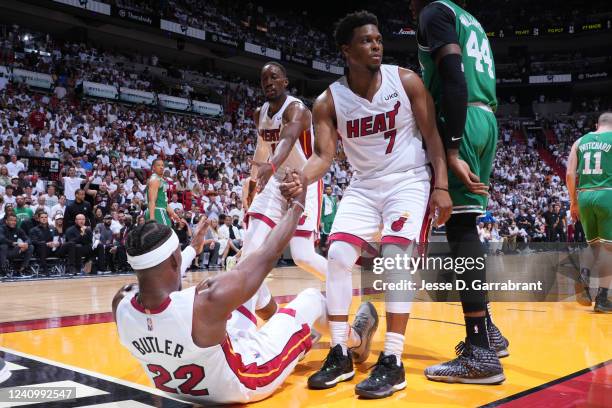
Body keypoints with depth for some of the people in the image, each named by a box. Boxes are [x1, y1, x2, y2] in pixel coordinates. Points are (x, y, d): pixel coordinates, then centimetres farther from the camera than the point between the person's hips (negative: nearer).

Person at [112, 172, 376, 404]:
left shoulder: (121, 306, -23)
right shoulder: (209, 302, -41)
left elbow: (156, 279, 3)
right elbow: (269, 254, -26)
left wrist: (193, 248, 18)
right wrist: (299, 202, -10)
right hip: (244, 386, -6)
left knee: (248, 279, 19)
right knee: (312, 298, 10)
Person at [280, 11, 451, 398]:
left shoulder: (406, 81, -9)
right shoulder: (328, 101, -5)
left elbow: (432, 135, -6)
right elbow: (324, 154, -11)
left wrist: (442, 186, -16)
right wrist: (303, 180, -33)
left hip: (410, 180, -3)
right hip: (364, 185, 3)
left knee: (396, 253, -21)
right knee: (338, 254, -11)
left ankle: (392, 361, -14)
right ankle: (341, 354, 0)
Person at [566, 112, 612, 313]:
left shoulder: (580, 141, 13)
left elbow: (570, 174, 7)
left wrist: (573, 202, 13)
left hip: (584, 196, 4)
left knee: (594, 245, 19)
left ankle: (586, 281, 3)